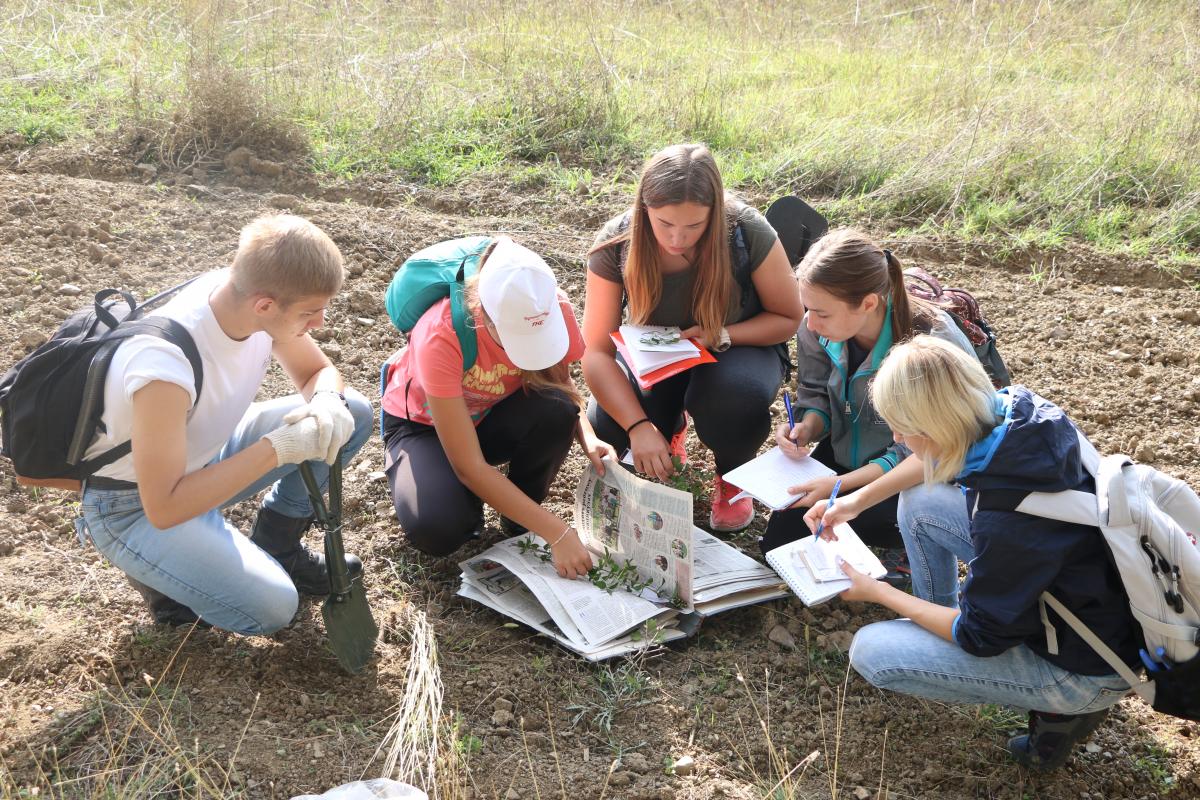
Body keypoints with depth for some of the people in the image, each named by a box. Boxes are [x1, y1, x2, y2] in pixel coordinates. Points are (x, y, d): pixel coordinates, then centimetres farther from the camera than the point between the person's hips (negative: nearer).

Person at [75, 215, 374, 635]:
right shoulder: (165, 362, -38)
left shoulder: (247, 295, -17)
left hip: (205, 458, 7)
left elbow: (320, 372, 1)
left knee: (351, 413, -8)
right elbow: (164, 509, -35)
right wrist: (277, 448, -36)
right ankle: (164, 571, 4)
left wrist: (327, 403, -24)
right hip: (135, 505, -7)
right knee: (271, 605, -26)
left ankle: (276, 547, 9)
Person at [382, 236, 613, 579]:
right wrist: (557, 533, -37)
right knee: (437, 528, -33)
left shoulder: (554, 310, -27)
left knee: (554, 410, -32)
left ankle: (519, 519, -5)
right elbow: (469, 467, -35)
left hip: (493, 415, 3)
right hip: (423, 423, -3)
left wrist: (588, 440, -27)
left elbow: (562, 385, -5)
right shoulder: (440, 335, -37)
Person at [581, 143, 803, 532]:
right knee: (607, 425, -25)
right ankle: (670, 426, 15)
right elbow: (597, 352, -23)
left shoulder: (747, 232, -27)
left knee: (741, 397, -37)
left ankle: (731, 476, 0)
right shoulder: (615, 245, -24)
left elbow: (788, 318, -12)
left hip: (739, 347, -2)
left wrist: (721, 336, -30)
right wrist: (639, 426, -38)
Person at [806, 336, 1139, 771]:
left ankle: (1060, 708, 3)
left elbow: (981, 637, -20)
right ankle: (935, 620, 28)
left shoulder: (1005, 521, -37)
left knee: (870, 651, -9)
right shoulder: (1016, 408, -15)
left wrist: (878, 593, -9)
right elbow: (933, 462, 9)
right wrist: (858, 499, 7)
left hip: (1086, 667, -8)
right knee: (919, 505, 7)